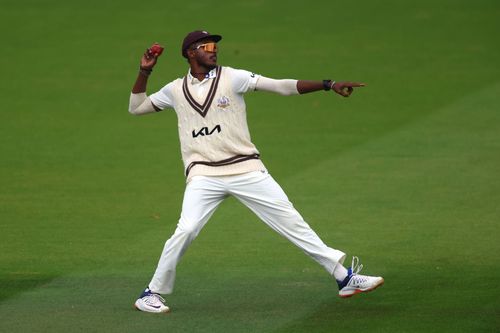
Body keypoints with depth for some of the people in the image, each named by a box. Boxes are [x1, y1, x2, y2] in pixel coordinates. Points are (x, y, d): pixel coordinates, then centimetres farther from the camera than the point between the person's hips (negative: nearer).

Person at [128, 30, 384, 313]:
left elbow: (282, 86, -5)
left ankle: (345, 278, 3)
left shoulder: (232, 78, 2)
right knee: (186, 231, -19)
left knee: (291, 221, -2)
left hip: (247, 170, 0)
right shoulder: (176, 90, 9)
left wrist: (329, 85, -14)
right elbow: (136, 108, 20)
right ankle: (152, 294, -3)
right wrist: (145, 72, 6)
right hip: (203, 175, 0)